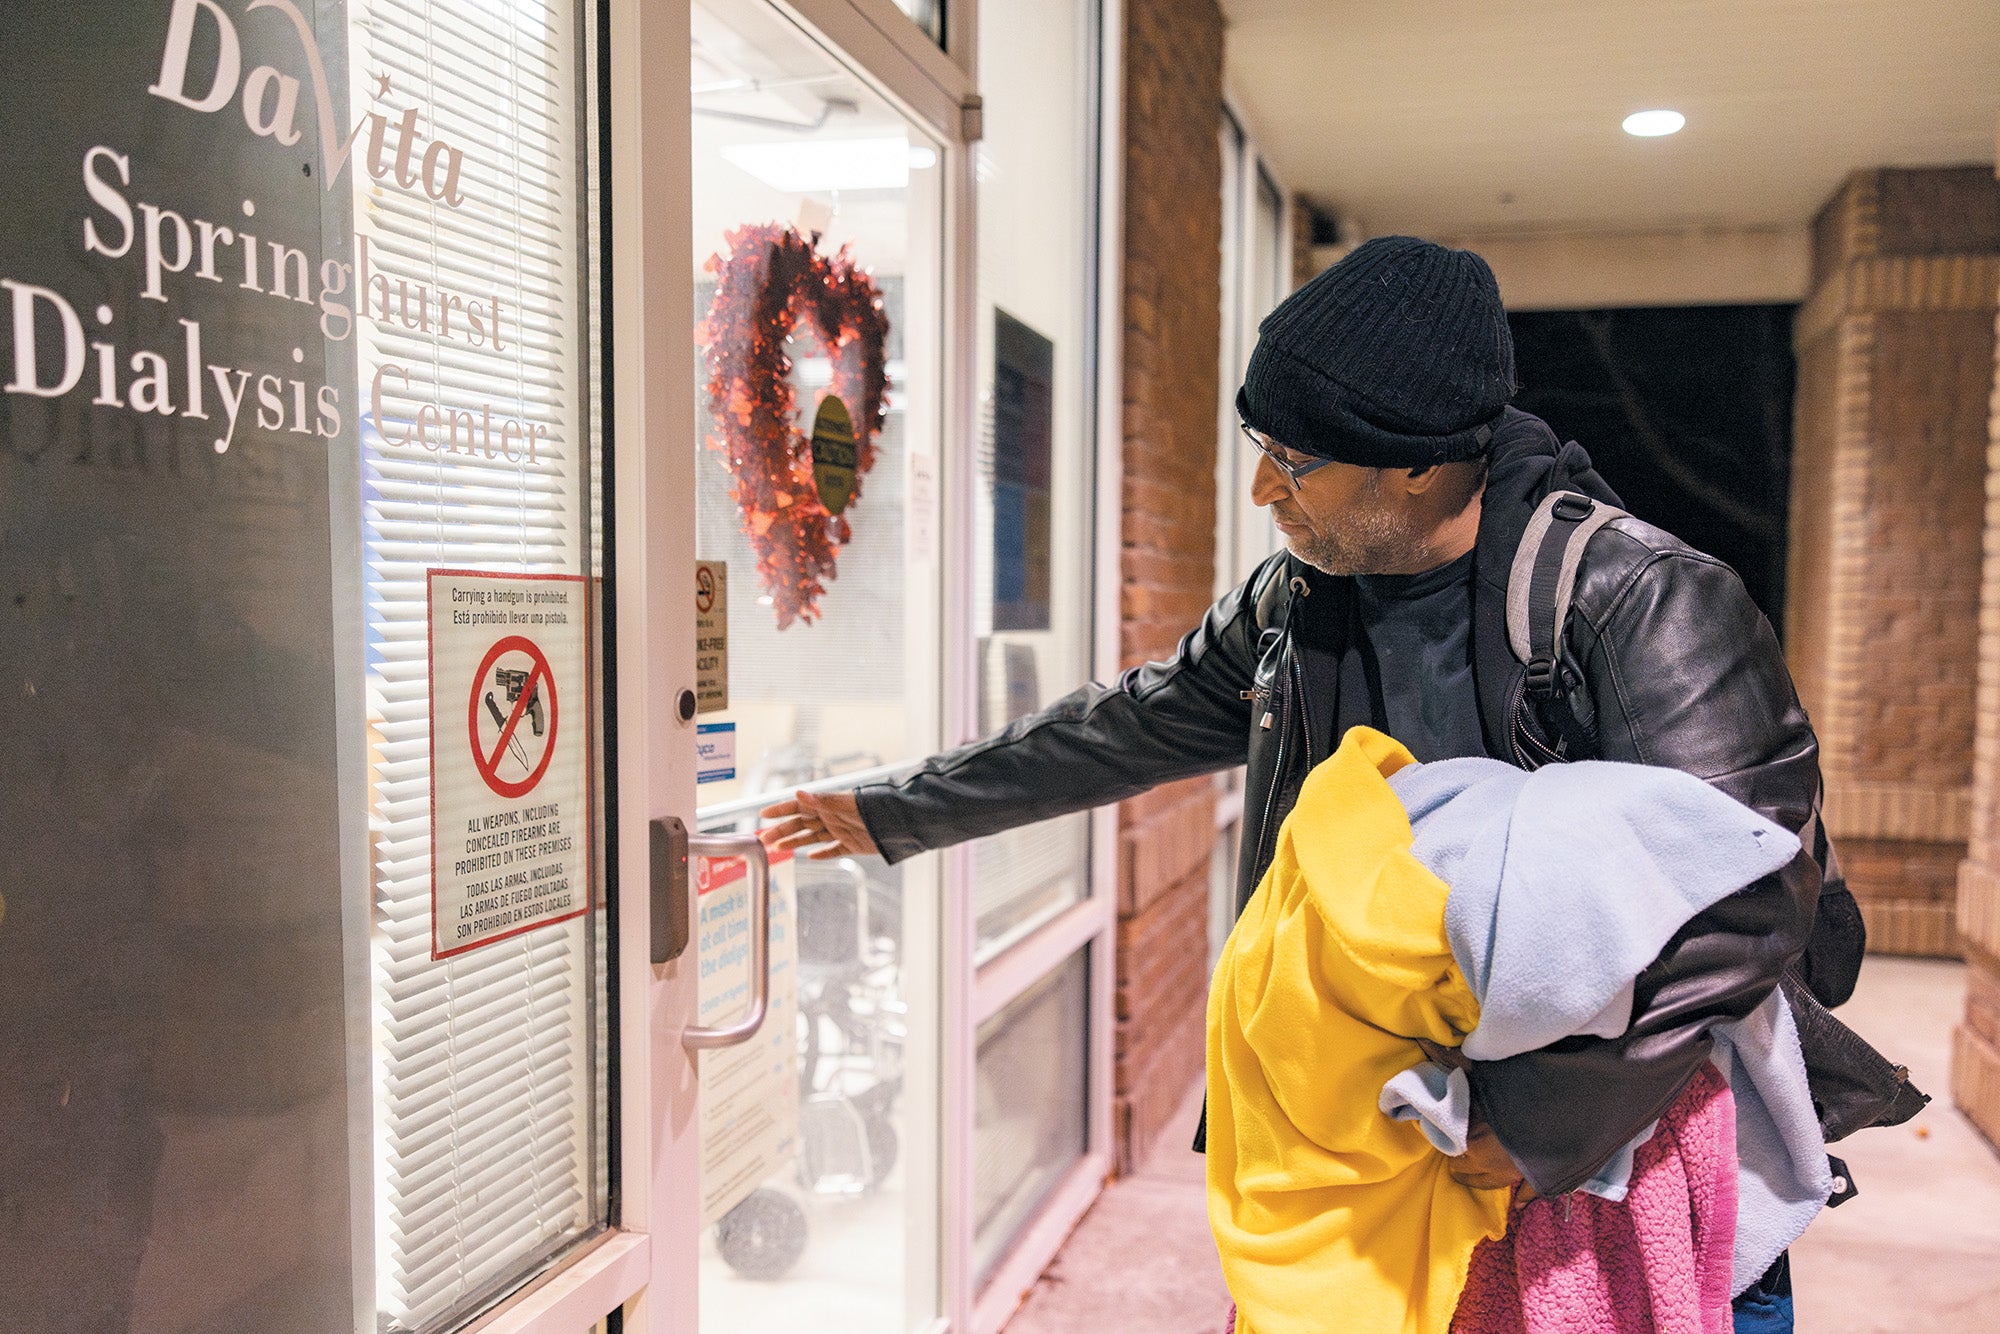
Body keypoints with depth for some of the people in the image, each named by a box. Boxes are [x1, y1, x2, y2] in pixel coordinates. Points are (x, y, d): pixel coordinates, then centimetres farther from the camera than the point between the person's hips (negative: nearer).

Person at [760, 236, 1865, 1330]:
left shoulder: (1647, 604, -23)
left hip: (1641, 1122, -5)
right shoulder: (1296, 600, -3)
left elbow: (1743, 903, -28)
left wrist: (1541, 1124, -25)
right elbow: (1130, 727, 10)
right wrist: (901, 813, 15)